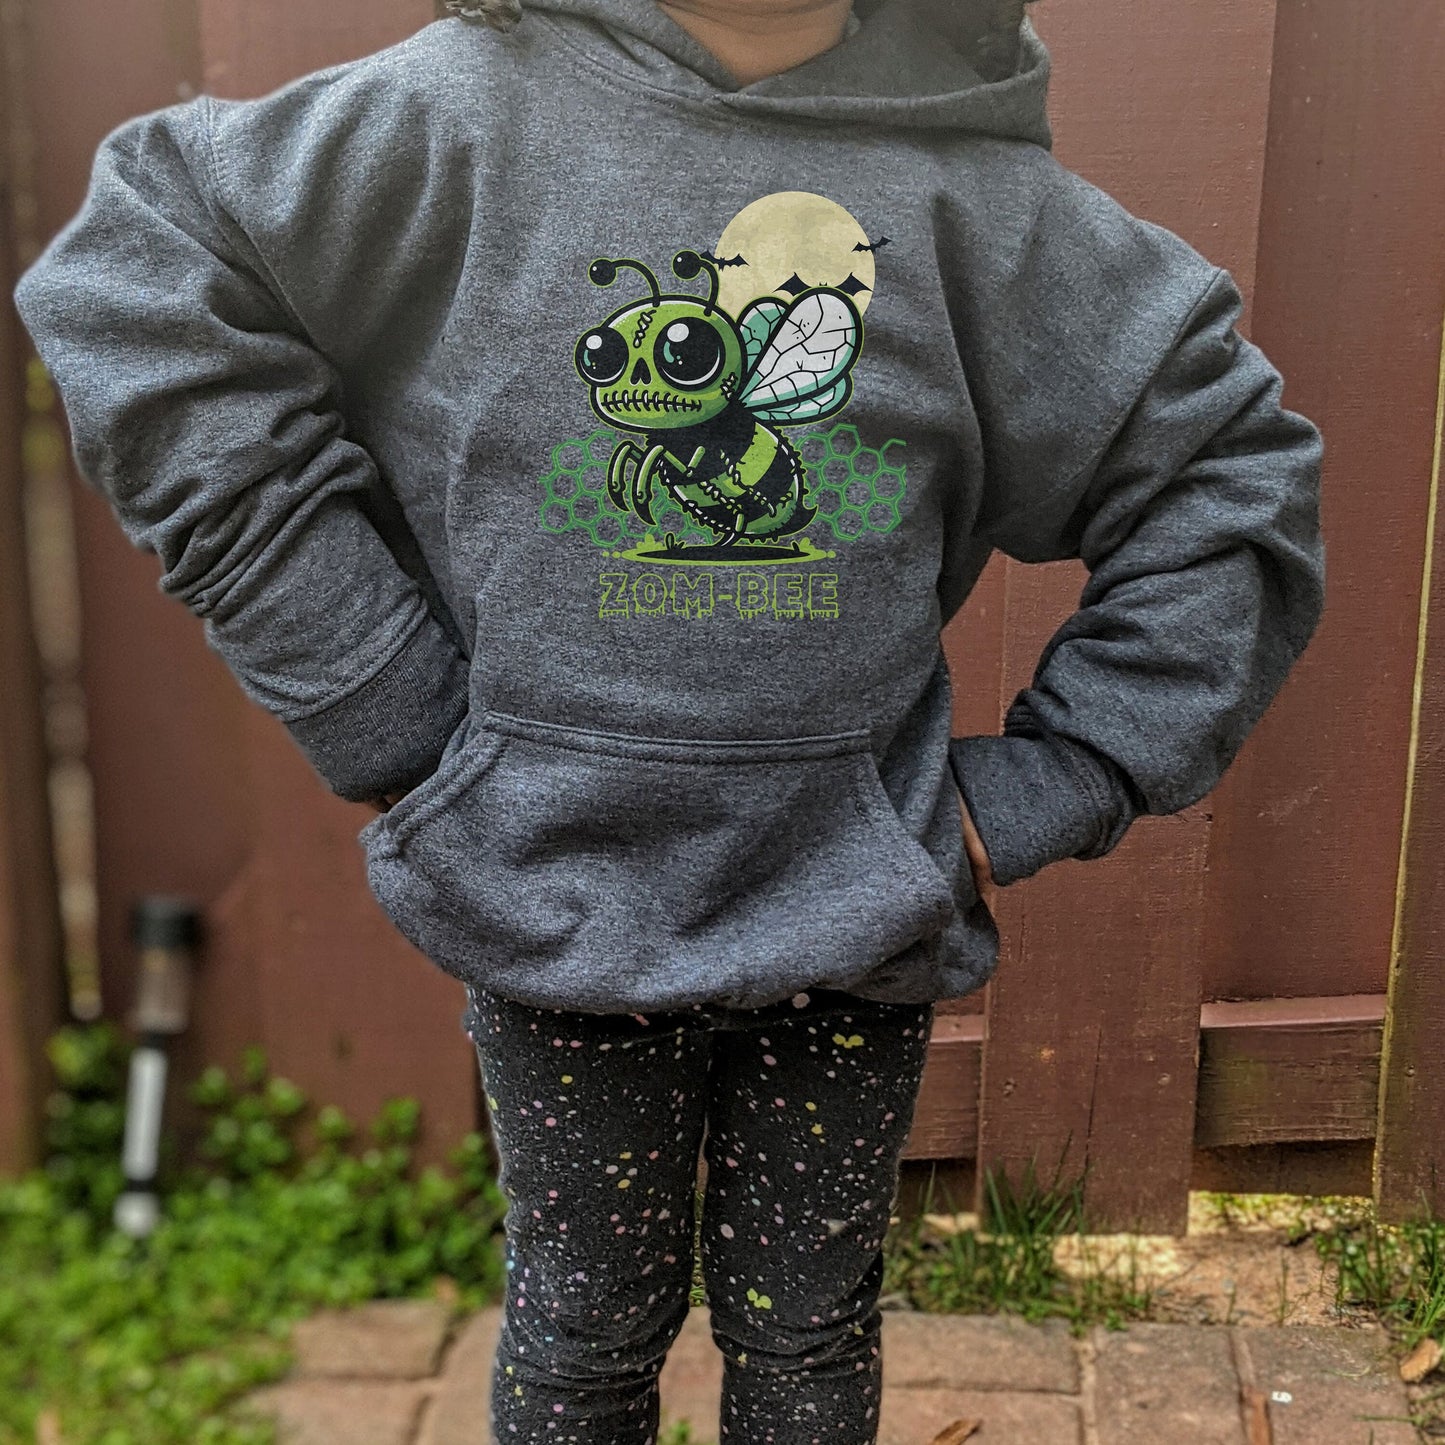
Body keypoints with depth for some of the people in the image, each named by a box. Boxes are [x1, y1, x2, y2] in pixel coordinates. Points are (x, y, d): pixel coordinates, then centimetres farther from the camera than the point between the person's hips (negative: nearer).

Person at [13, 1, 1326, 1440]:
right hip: (560, 896, 0)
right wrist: (380, 715, -10)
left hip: (856, 907, 1)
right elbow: (135, 266, -7)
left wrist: (1039, 794, -5)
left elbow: (1235, 464, 1)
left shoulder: (972, 178, -3)